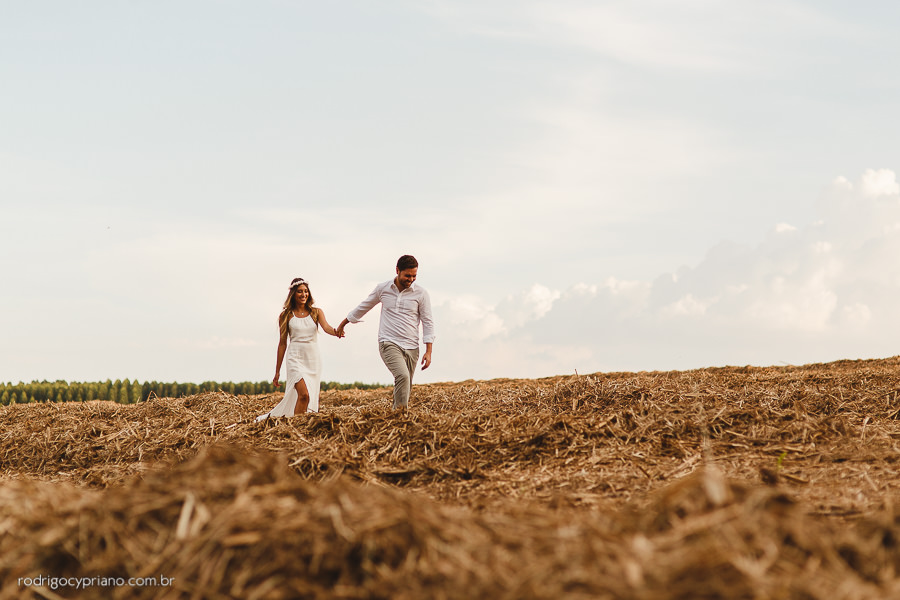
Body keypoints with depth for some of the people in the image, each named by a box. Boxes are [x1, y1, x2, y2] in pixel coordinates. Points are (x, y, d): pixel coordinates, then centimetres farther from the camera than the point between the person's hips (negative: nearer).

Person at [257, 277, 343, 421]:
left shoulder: (316, 312, 7)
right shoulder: (286, 316, 3)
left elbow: (326, 327, -12)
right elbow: (282, 343, 6)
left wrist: (335, 332, -38)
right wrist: (277, 371, 7)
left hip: (313, 360, 3)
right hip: (296, 359, -3)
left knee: (311, 398, 7)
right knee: (303, 394, -22)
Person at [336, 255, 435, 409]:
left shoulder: (421, 293, 3)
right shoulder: (382, 289, 4)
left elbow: (428, 322, 6)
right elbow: (363, 307, 21)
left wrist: (428, 351, -2)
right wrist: (343, 323, 32)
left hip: (411, 347, 2)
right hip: (389, 343, -2)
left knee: (405, 388, 0)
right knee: (402, 376, -27)